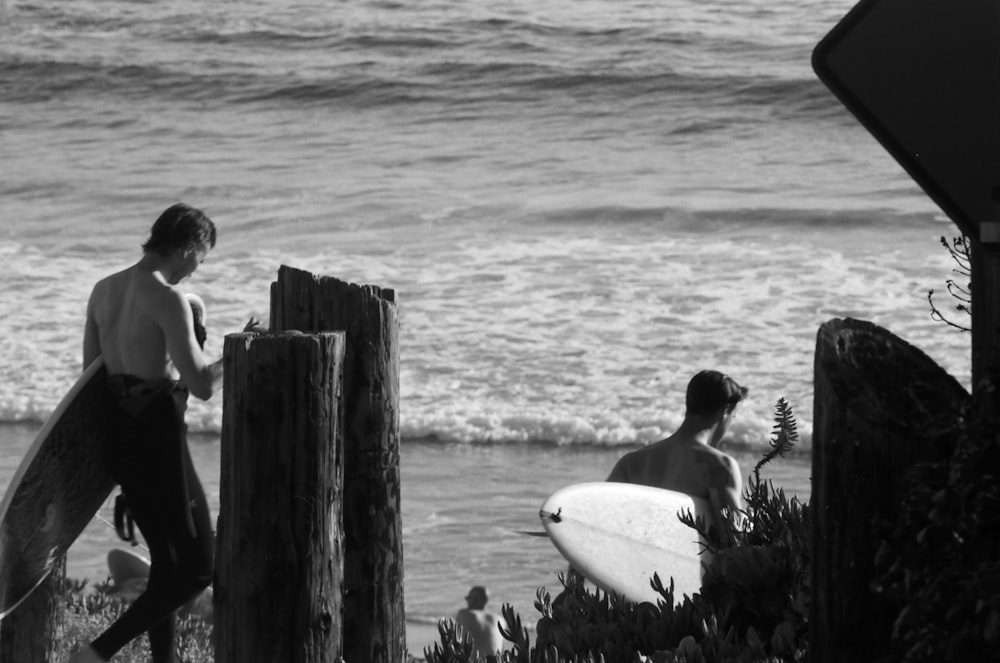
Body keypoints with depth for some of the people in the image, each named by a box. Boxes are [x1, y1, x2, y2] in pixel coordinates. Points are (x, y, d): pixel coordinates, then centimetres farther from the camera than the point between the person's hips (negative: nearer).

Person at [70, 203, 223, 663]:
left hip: (116, 433, 9)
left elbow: (90, 369, 15)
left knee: (168, 560, 20)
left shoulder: (104, 290, 8)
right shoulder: (167, 300, -17)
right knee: (198, 568, -1)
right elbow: (202, 385, -19)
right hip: (159, 437, -9)